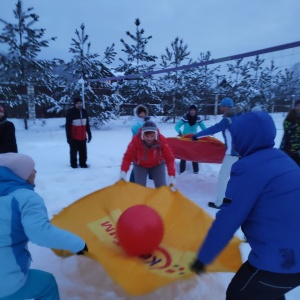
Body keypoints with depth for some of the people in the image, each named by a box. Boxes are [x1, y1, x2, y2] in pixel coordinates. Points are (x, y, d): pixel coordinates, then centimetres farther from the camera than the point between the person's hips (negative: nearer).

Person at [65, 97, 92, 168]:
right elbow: (67, 125, -8)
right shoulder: (70, 112, -8)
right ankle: (73, 164, 19)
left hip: (83, 137, 5)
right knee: (73, 152, 6)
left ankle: (83, 163, 22)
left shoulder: (84, 112, 9)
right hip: (74, 138, -4)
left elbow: (87, 124, 17)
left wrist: (89, 133, 16)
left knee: (83, 152, 9)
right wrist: (68, 137, -11)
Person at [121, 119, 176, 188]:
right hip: (140, 165, 0)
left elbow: (169, 158, -29)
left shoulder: (162, 140, -30)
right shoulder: (136, 140, -32)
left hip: (158, 165, 1)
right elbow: (128, 157, -29)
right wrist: (123, 172, -43)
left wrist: (171, 176, -38)